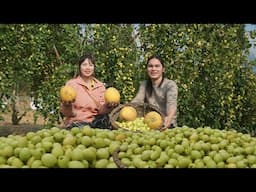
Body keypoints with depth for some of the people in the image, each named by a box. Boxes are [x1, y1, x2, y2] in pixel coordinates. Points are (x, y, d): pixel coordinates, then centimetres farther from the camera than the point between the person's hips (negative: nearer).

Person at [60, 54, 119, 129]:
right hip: (76, 122, -4)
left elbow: (101, 111, 4)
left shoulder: (100, 86, 11)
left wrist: (107, 106, -17)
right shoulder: (71, 83, 0)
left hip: (95, 121, 5)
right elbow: (66, 113, -4)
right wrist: (66, 105, -26)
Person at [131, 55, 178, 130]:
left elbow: (171, 104, -22)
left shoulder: (170, 85, -5)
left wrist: (169, 118, -44)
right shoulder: (144, 84, 8)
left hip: (166, 127, -3)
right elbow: (137, 99, -8)